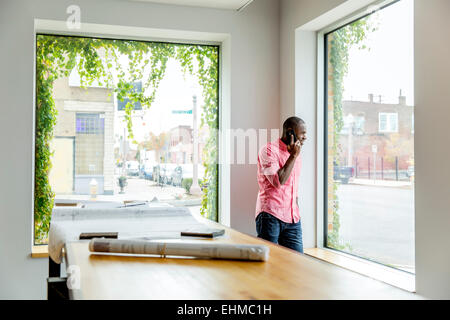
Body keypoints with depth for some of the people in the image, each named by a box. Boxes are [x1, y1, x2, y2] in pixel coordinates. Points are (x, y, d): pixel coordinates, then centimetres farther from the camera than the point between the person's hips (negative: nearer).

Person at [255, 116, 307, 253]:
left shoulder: (296, 154, 18)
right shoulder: (269, 150, -6)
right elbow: (278, 181, -18)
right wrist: (293, 156, -11)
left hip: (292, 220, 7)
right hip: (270, 216, -7)